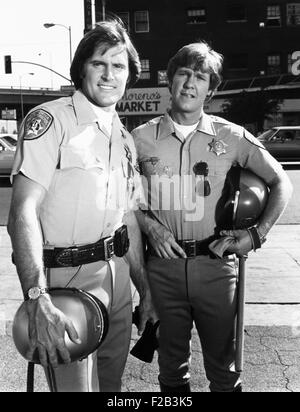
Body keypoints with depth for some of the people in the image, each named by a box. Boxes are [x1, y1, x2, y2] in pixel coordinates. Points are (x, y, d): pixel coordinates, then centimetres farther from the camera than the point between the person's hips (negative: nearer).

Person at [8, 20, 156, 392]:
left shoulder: (124, 139, 11)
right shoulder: (50, 120, -12)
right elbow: (23, 212, -20)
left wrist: (144, 288, 16)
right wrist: (38, 299, -31)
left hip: (117, 278, 7)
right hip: (67, 279, -7)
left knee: (112, 383, 20)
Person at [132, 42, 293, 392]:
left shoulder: (231, 137, 0)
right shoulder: (142, 138, 2)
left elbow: (280, 183, 7)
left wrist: (259, 233, -2)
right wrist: (149, 225, -5)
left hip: (215, 263, 0)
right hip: (164, 265, 1)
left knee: (221, 362, 12)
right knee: (171, 362, 16)